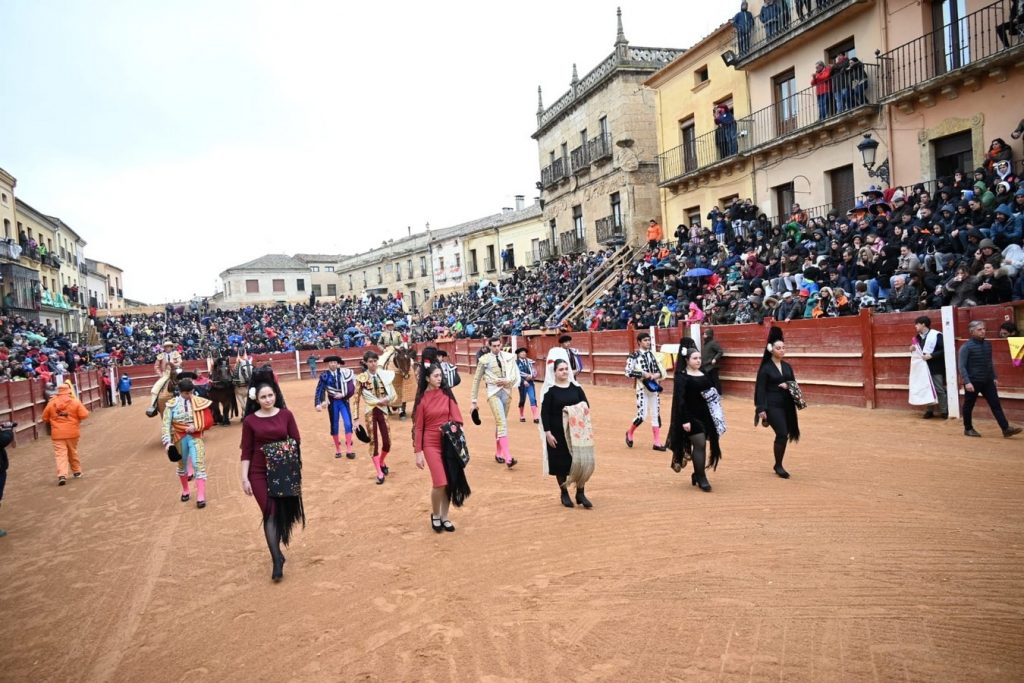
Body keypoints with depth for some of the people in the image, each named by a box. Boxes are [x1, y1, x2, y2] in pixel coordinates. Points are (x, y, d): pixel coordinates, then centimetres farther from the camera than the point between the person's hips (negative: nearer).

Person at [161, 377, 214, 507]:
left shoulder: (200, 402, -6)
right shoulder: (172, 404, -7)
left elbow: (209, 420, -4)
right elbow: (166, 424, -10)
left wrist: (196, 427, -20)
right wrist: (167, 442, -20)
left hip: (196, 437, -1)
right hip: (180, 438, 1)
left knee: (199, 465, -9)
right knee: (182, 466, 18)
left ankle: (201, 497, -8)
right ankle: (185, 491, 40)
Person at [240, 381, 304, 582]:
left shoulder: (286, 415, -1)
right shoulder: (250, 420, -2)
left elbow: (296, 441, 3)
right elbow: (246, 451, -1)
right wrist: (244, 478, -4)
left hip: (284, 471, 2)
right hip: (260, 473, -1)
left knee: (282, 512, 9)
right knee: (270, 513, -6)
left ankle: (275, 550, 30)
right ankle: (277, 558, -3)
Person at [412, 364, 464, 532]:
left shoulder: (447, 393, 1)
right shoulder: (422, 399, -6)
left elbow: (455, 416, 3)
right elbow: (418, 427, -4)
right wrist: (418, 452, -6)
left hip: (448, 442, 3)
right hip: (431, 444, -3)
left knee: (449, 482, 6)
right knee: (440, 482, -12)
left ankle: (444, 517, 23)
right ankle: (435, 515, 13)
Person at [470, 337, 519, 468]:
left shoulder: (509, 357, 5)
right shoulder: (484, 360, -2)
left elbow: (516, 375, 6)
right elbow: (476, 380, 4)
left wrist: (507, 380, -15)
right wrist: (474, 401, 3)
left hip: (506, 392, 4)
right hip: (493, 392, -4)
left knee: (500, 423, 13)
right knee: (502, 423, -15)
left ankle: (498, 453, 28)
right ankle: (508, 457, -20)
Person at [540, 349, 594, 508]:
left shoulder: (576, 387, 4)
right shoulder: (550, 390, -6)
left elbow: (586, 405, 6)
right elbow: (545, 413, -7)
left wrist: (579, 410, -16)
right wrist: (548, 433, -13)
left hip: (576, 431, 3)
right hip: (557, 432, -3)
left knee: (582, 460, -2)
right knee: (560, 462, 5)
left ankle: (580, 493, 13)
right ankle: (564, 493, 22)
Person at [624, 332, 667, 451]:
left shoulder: (653, 354, 10)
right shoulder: (634, 355, -7)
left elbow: (661, 372, 11)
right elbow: (628, 372, -14)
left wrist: (655, 375, -10)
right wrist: (643, 374, -19)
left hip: (654, 387, 6)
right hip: (642, 388, -6)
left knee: (656, 414, 6)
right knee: (642, 415, -9)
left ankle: (657, 442, 12)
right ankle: (630, 433, 19)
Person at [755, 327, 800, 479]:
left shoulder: (787, 366, 9)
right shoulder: (766, 368, -8)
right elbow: (760, 389, -10)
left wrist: (788, 385, -11)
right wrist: (761, 409, -15)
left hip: (786, 405, 6)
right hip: (772, 406, -6)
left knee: (783, 434, 7)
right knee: (782, 434, -11)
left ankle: (778, 465, 22)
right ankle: (778, 466, 5)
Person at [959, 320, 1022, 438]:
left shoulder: (988, 344, 8)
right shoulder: (966, 346, -13)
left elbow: (990, 363, 18)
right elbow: (961, 366, -16)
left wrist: (994, 377, 18)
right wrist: (967, 382, -23)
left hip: (987, 381, 6)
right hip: (972, 382, -6)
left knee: (996, 404, 2)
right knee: (969, 406, 7)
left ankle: (1006, 429, 3)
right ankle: (968, 429, 19)